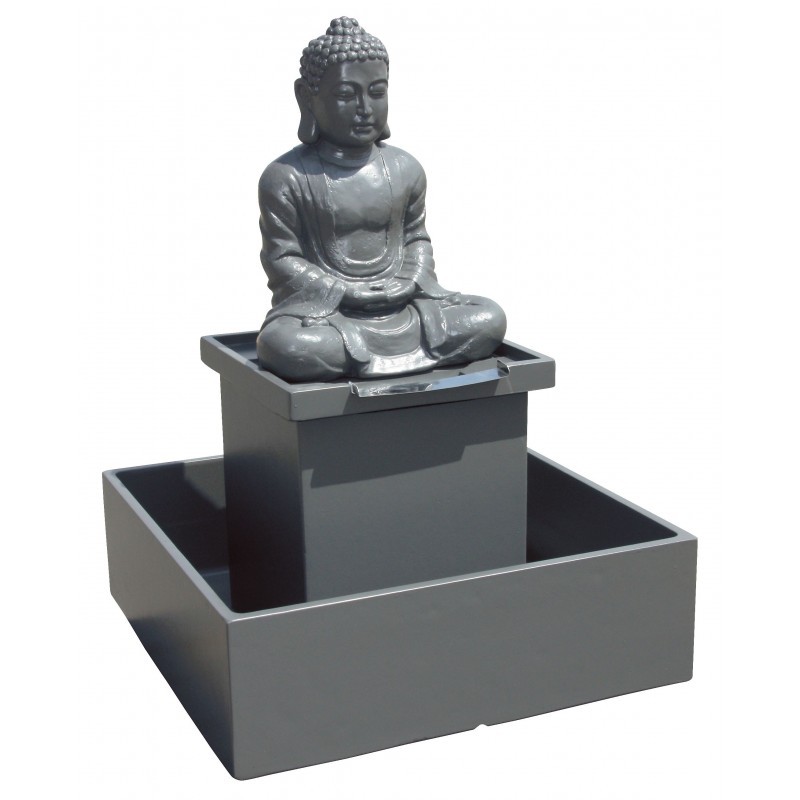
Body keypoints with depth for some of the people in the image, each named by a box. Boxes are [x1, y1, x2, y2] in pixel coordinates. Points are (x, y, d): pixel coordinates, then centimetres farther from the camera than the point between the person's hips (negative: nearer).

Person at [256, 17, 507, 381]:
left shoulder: (405, 169, 8)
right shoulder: (286, 177, -4)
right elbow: (282, 257, -5)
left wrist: (410, 280, -6)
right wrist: (345, 292, -16)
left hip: (399, 305, 5)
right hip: (324, 306, -4)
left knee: (490, 320, -13)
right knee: (283, 346, -37)